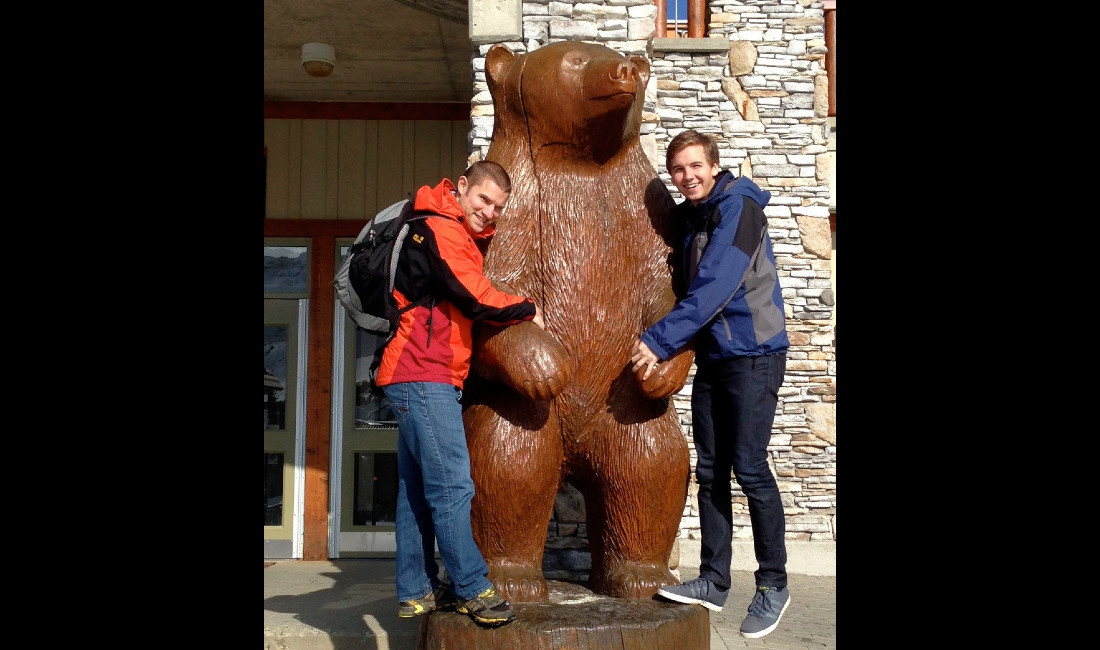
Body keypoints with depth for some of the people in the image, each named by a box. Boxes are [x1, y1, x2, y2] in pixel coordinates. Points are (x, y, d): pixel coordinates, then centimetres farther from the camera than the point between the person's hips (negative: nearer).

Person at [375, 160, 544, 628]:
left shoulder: (461, 234, 21)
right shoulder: (443, 230, -10)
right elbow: (477, 299, -15)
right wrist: (528, 311, 0)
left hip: (418, 378, 10)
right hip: (424, 376, -10)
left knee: (418, 489, 11)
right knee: (452, 484, -10)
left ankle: (416, 592, 16)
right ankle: (473, 590, -6)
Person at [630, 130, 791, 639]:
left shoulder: (739, 206, -12)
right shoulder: (688, 219, 13)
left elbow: (714, 287, -22)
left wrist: (659, 339, -24)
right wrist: (662, 340, 2)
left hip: (752, 354, -8)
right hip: (711, 357, 8)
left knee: (749, 468, -6)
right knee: (710, 472, 7)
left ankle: (773, 585, 7)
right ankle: (714, 580, 15)